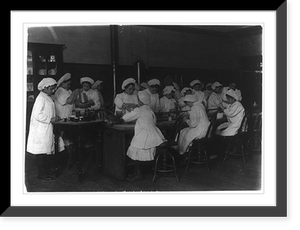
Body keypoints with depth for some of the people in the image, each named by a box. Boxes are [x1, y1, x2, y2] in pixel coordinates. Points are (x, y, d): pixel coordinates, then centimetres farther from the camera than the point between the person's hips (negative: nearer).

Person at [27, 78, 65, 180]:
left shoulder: (48, 98, 14)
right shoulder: (41, 98, -16)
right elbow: (37, 115, -22)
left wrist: (55, 118, 7)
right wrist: (51, 119, -20)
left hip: (47, 129, 9)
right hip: (41, 130, -9)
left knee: (45, 151, 15)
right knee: (41, 152, -2)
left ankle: (46, 170, 24)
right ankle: (41, 173, 6)